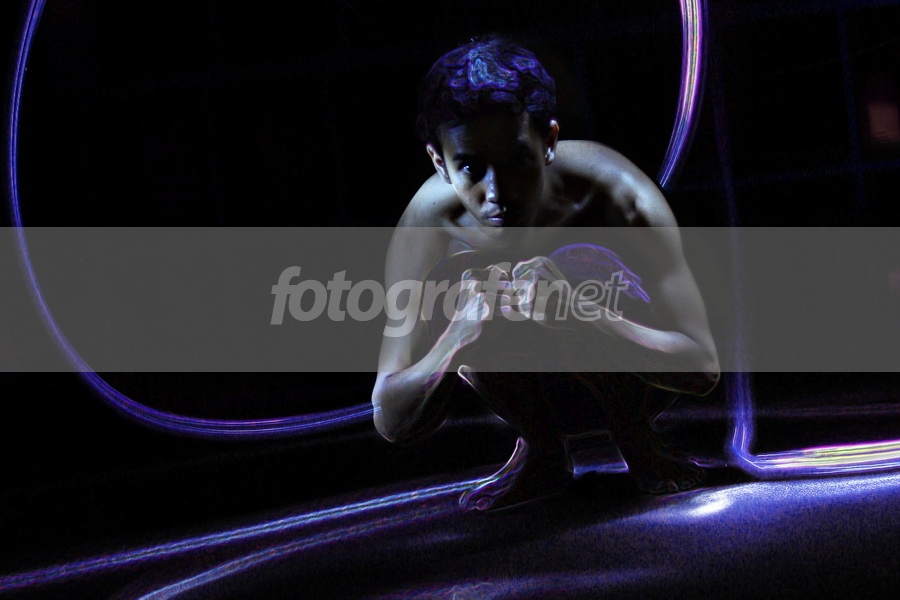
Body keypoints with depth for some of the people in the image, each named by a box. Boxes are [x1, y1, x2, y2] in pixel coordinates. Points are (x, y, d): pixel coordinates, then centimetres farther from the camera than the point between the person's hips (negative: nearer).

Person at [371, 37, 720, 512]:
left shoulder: (617, 197, -32)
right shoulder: (429, 227, -27)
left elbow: (702, 370, -35)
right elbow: (392, 424, -28)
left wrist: (582, 314, -53)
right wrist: (459, 340, -50)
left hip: (633, 378, -2)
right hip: (534, 395, 3)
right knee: (453, 282, -28)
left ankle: (638, 443, -9)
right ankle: (541, 452, -4)